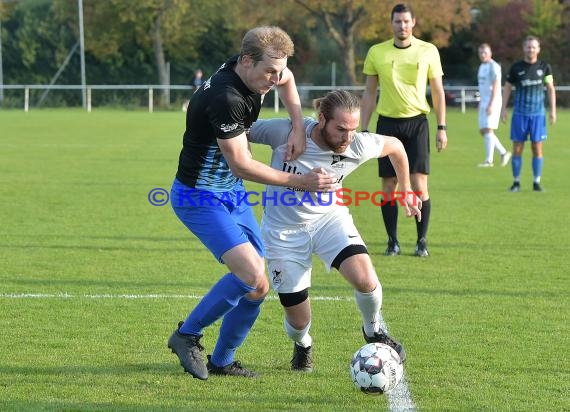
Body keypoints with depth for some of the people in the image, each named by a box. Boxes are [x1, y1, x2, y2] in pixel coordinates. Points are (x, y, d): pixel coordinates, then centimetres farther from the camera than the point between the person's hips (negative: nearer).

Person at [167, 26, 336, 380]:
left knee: (256, 277, 8)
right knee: (255, 280, -21)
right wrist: (299, 182, -19)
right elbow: (241, 165, -25)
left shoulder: (252, 73, -4)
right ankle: (188, 335, -2)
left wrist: (298, 126, 4)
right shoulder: (225, 97, -31)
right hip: (200, 199, -9)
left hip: (232, 193, 9)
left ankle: (221, 361, 22)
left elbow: (288, 80, 21)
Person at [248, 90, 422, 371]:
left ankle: (373, 332, 8)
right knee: (299, 322, 1)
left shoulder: (358, 146, -19)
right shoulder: (285, 133, -28)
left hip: (329, 217, 1)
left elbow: (394, 146, 3)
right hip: (284, 231, -1)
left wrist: (406, 190, 12)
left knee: (365, 280, -26)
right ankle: (302, 345, 41)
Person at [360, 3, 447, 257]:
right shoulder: (376, 53, 3)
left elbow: (438, 91, 6)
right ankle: (392, 241, 12)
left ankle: (422, 241, 4)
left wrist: (441, 127, 0)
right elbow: (369, 93, 9)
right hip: (387, 122, 1)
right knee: (389, 186, 2)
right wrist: (364, 129, 4)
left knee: (419, 184, -8)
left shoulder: (428, 51, 1)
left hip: (417, 122, -1)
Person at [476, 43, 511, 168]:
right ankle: (503, 153, 16)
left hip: (493, 102, -9)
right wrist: (481, 104, 20)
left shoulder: (493, 66, -10)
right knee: (483, 131, 7)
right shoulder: (482, 66, 17)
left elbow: (495, 86, -18)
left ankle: (489, 160, -11)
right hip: (484, 102, 9)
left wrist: (491, 104, -24)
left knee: (488, 129, -12)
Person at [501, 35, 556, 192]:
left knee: (537, 148, 0)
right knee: (517, 148, 0)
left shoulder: (544, 67, 2)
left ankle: (537, 182, 8)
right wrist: (503, 109, 2)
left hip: (538, 114, 0)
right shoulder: (516, 67, 0)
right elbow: (507, 88, 9)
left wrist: (553, 110, 1)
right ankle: (516, 182, 8)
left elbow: (550, 88, 7)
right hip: (520, 114, 0)